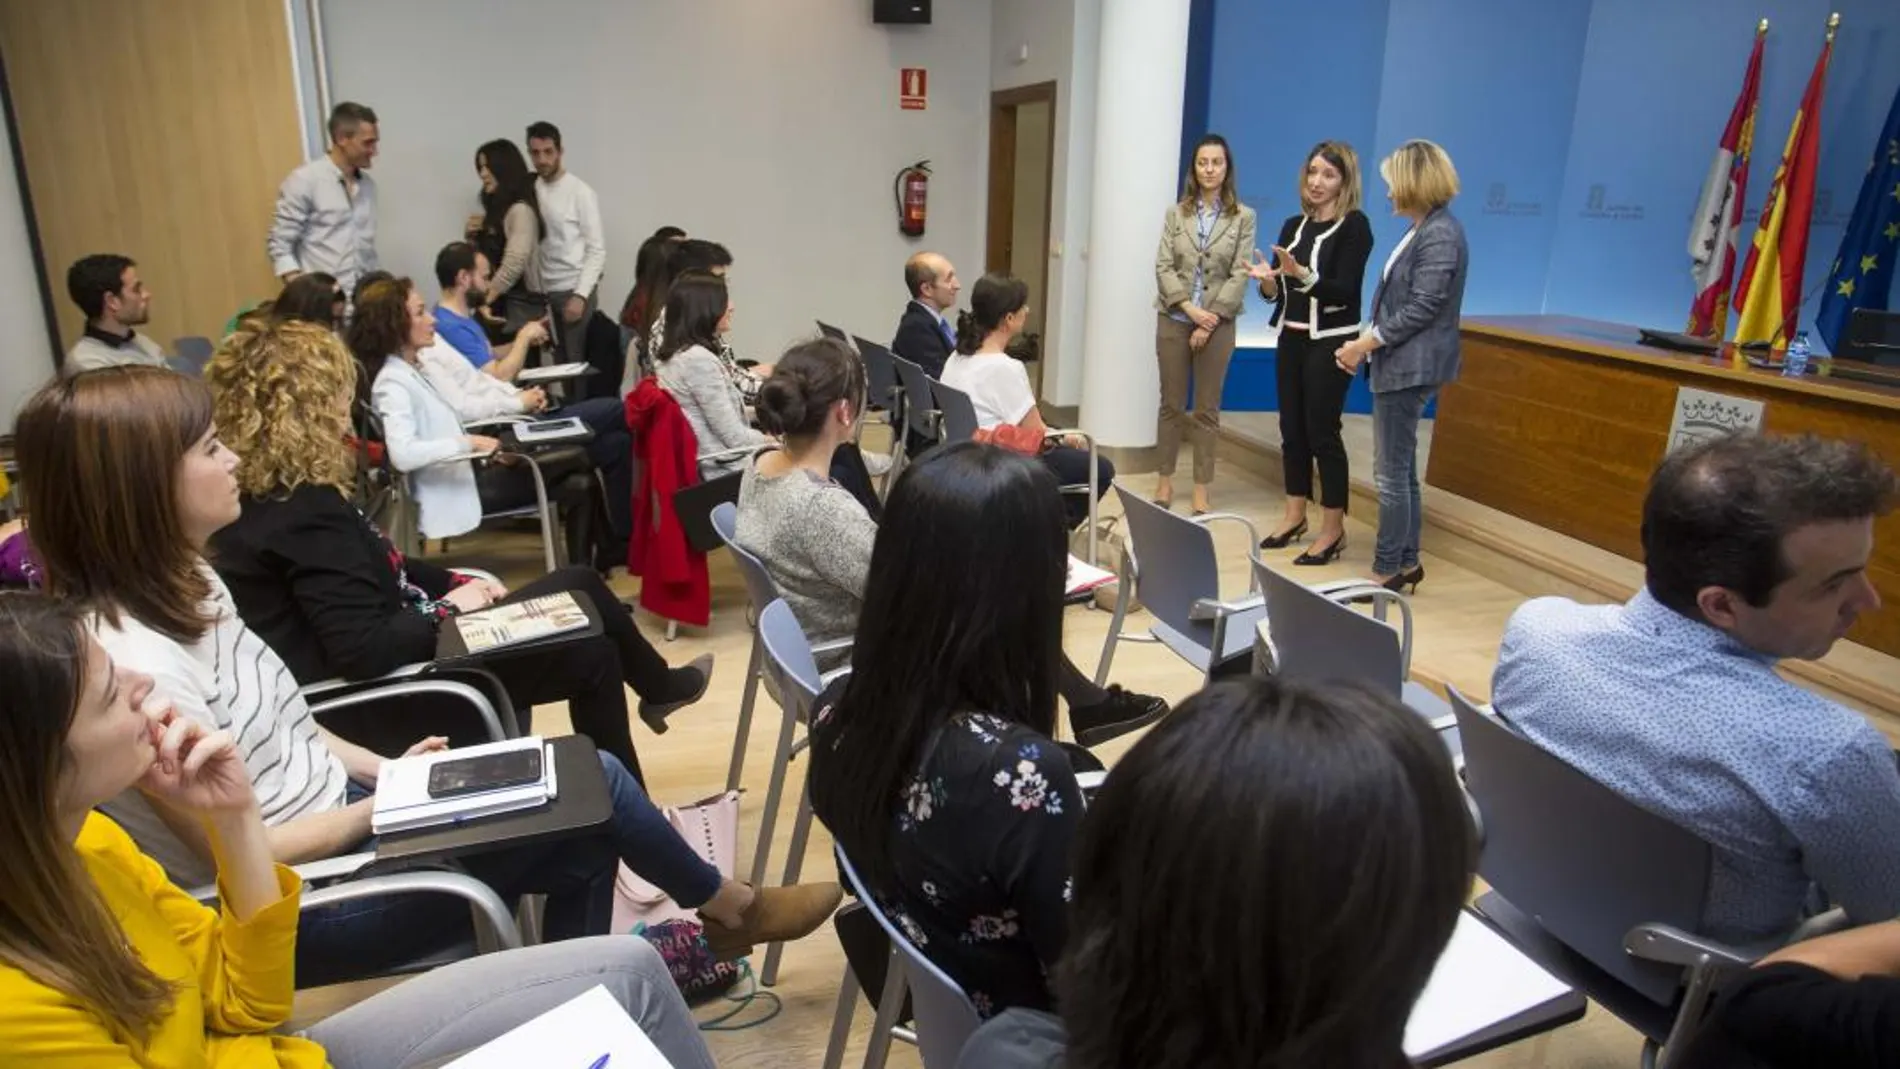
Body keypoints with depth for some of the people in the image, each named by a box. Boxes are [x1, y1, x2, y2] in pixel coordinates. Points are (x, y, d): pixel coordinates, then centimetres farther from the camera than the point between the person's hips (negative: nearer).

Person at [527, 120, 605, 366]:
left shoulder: (580, 192, -7)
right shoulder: (533, 190, 8)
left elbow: (597, 250, -10)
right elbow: (535, 246, 11)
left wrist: (580, 295, -16)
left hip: (575, 290, -5)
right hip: (550, 291, 5)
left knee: (579, 361, -5)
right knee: (564, 361, 7)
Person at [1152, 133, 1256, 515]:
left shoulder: (1244, 217, 0)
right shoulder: (1175, 213, 5)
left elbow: (1241, 275, -6)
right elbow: (1163, 267, -2)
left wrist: (1210, 320, -13)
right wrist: (1190, 308, -15)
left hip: (1217, 323, -1)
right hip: (1174, 319, 1)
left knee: (1207, 409, 5)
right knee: (1171, 404, 8)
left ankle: (1201, 490, 11)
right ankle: (1164, 481, 17)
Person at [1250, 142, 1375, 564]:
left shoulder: (1355, 226, -8)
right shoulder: (1293, 225, 10)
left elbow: (1345, 291, -16)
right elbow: (1278, 293, 11)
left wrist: (1302, 275, -30)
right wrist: (1266, 279, -11)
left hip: (1330, 342, -6)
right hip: (1291, 338, 6)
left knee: (1323, 432, -4)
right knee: (1292, 428, 10)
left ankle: (1334, 529, 6)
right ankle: (1295, 515, 22)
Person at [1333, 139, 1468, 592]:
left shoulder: (1441, 234, -15)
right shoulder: (1423, 230, 15)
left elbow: (1421, 309, -20)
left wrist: (1365, 343, -15)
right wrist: (1365, 341, 4)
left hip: (1410, 367, -10)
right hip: (1399, 363, 10)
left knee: (1391, 473, -4)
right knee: (1402, 469, 15)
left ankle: (1387, 571, 4)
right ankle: (1406, 562, 24)